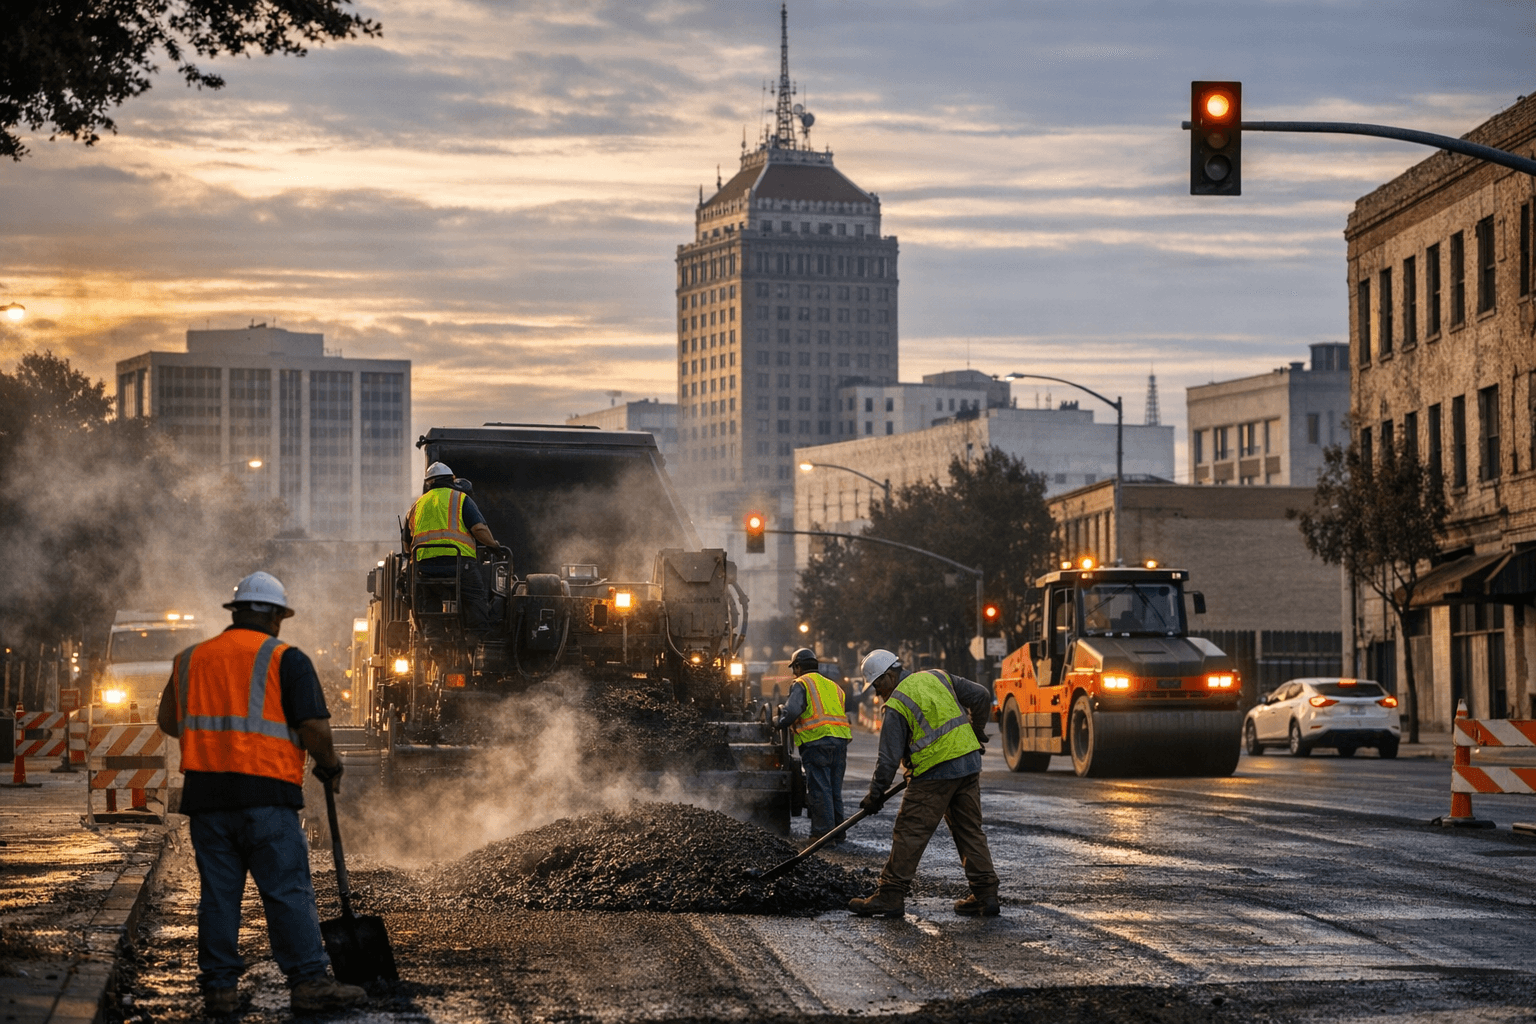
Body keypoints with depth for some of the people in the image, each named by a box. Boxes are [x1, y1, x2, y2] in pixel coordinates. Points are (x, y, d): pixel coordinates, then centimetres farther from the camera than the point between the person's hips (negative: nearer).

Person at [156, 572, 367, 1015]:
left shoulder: (190, 659, 14)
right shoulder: (286, 660, -1)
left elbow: (168, 721, 24)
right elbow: (314, 729, -8)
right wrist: (330, 763, 10)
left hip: (205, 795, 5)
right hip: (266, 795, -4)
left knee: (218, 891, 8)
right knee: (288, 891, -3)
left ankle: (219, 987, 7)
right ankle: (309, 981, -5)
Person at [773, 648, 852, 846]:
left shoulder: (802, 684, 1)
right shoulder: (833, 686, 25)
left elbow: (791, 712, -12)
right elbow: (845, 715, 23)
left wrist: (779, 722, 5)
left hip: (817, 742, -7)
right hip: (840, 740, 7)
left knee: (819, 789, -4)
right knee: (834, 789, 14)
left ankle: (823, 832, -6)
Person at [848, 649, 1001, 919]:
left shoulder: (896, 706, -7)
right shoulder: (937, 678, 11)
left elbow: (890, 757, -8)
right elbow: (981, 696, 13)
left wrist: (875, 794, 0)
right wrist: (976, 732, 27)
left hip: (935, 773, -7)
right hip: (970, 764, 7)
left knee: (910, 833, -3)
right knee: (970, 830, 12)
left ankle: (890, 895, -3)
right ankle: (986, 894, 10)